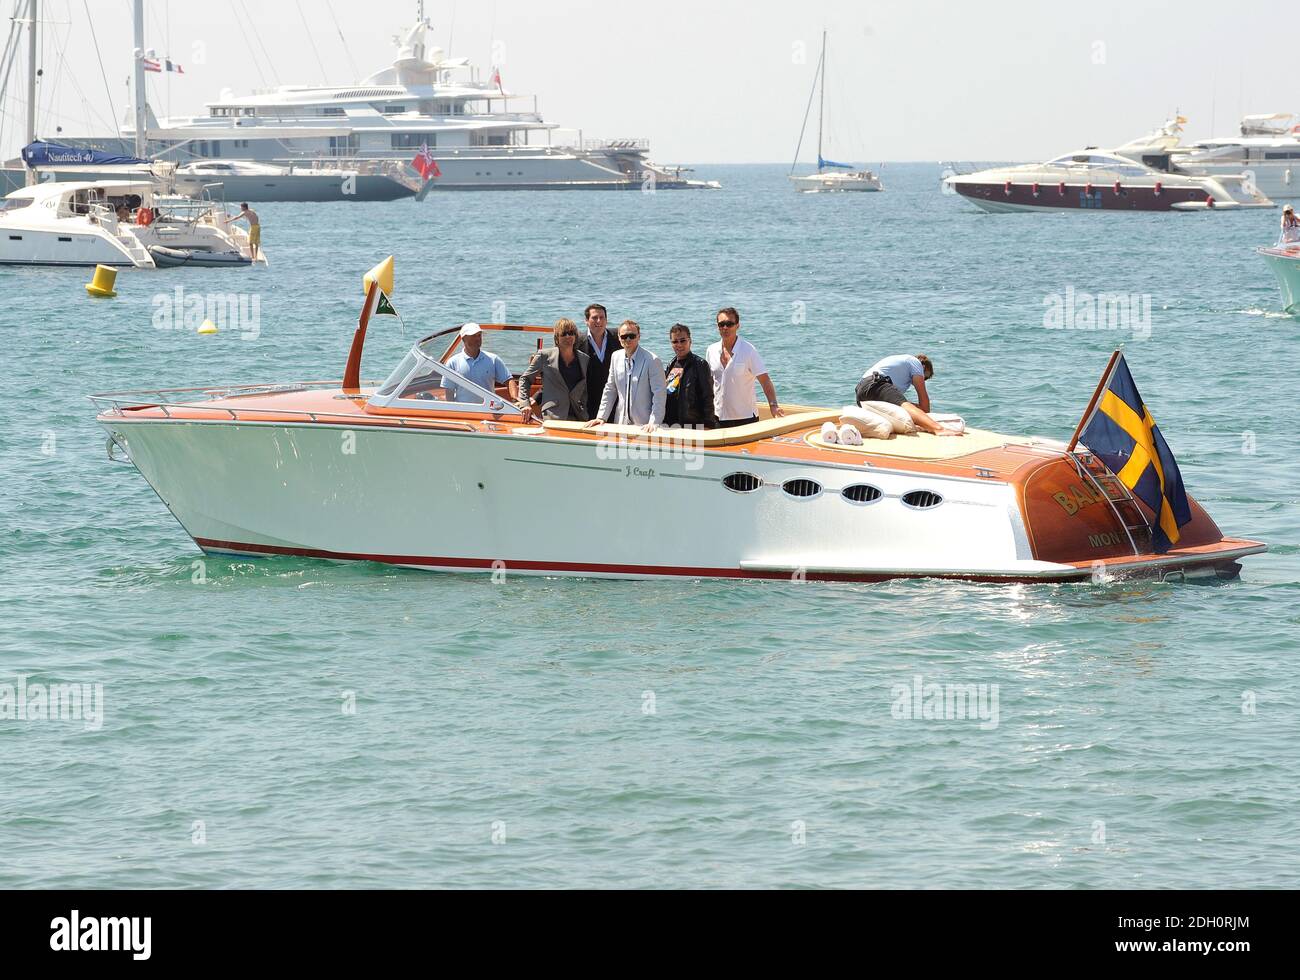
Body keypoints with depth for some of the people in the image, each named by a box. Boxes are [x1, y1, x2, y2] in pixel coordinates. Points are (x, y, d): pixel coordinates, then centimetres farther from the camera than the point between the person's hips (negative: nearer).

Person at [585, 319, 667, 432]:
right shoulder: (616, 357, 9)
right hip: (621, 423, 5)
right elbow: (610, 390, 15)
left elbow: (659, 395, -10)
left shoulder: (652, 361, -9)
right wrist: (601, 417, 9)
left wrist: (653, 423, -17)